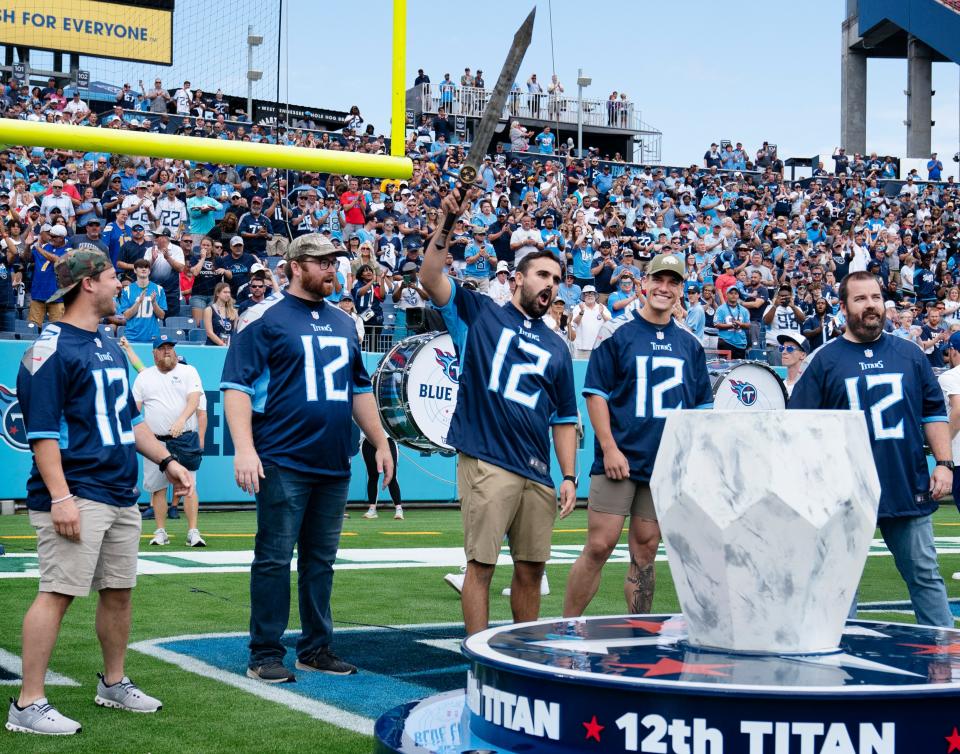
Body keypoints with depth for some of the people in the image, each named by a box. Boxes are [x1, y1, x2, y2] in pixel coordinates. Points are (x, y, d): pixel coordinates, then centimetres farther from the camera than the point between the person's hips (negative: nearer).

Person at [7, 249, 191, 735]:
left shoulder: (110, 348, 17)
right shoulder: (51, 348, -10)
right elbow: (42, 430, -15)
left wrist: (165, 460, 18)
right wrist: (60, 497, -21)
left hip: (122, 493, 9)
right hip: (77, 496, -9)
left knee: (119, 590, 14)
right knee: (59, 591, -10)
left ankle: (114, 684, 29)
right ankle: (28, 704, -6)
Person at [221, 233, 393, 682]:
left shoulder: (343, 322, 16)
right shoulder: (264, 318, -4)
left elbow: (360, 390, 24)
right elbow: (236, 386, -10)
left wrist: (380, 444, 20)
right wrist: (244, 449, -20)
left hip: (334, 464, 6)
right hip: (283, 462, -6)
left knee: (321, 560, 12)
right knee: (275, 559, -2)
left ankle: (315, 648, 21)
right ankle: (265, 655, 5)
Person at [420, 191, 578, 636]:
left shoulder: (556, 348, 20)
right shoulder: (479, 313, 8)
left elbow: (564, 418, 19)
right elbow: (430, 280, -6)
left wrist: (569, 477, 11)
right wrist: (447, 226, -15)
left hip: (537, 473, 5)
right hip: (486, 465, -5)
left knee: (531, 569, 8)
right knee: (481, 564, -5)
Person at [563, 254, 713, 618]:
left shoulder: (690, 345, 13)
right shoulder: (617, 334, 1)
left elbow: (701, 406, 17)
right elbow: (595, 393, -3)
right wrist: (609, 448, -11)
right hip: (619, 460, -4)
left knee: (645, 551, 8)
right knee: (599, 547, -7)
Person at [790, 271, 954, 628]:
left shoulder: (910, 354, 10)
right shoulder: (823, 360, 2)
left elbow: (934, 412, 13)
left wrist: (943, 463, 3)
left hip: (910, 488, 2)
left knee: (925, 576, 7)